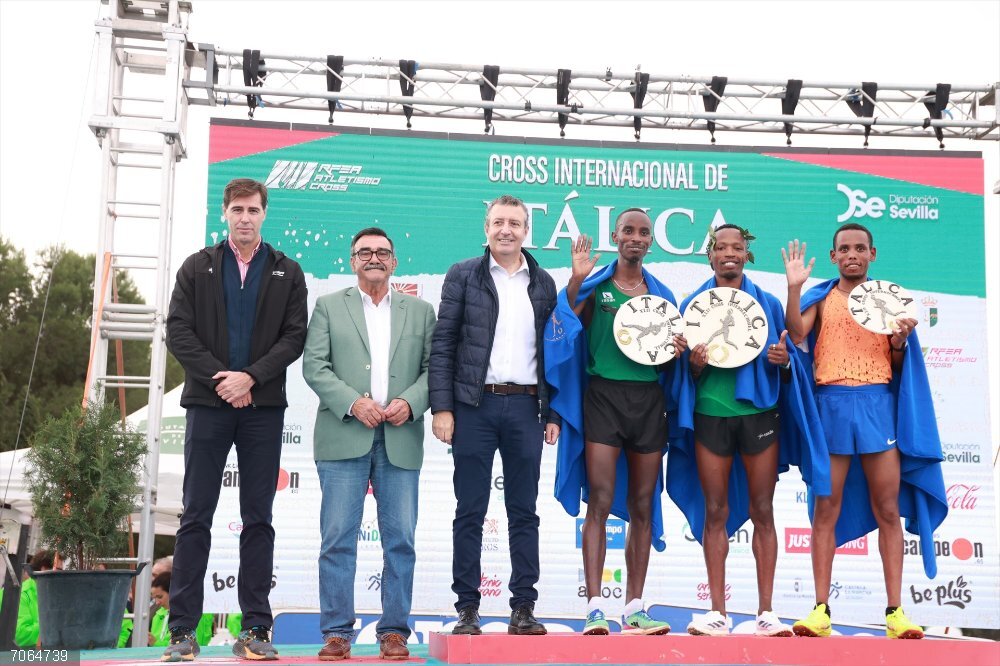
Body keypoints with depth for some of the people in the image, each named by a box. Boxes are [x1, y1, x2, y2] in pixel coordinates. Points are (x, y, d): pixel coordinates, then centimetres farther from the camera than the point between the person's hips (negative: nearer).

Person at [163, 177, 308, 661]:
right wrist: (219, 378, -11)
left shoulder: (287, 273, 9)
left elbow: (295, 336, 0)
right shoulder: (197, 268, 9)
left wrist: (251, 377, -13)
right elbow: (177, 331, 0)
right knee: (196, 515, 0)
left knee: (258, 518, 3)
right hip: (208, 403, 0)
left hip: (263, 407, 0)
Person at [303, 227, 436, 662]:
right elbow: (314, 366, 3)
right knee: (338, 540, -2)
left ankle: (394, 632, 9)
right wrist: (352, 402, -11)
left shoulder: (420, 311, 16)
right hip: (343, 438, -1)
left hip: (401, 441, 1)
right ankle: (337, 633, 4)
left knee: (400, 540, 0)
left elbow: (433, 368, 9)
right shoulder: (328, 306, 13)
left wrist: (410, 402, -9)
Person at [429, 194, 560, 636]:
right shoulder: (463, 276, 4)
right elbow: (443, 345, 0)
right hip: (474, 406, -2)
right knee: (470, 512, 3)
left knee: (523, 512, 6)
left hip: (525, 407, 2)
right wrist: (441, 408, -8)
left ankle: (524, 608, 13)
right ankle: (467, 608, 10)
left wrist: (552, 413, 6)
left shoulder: (543, 283, 11)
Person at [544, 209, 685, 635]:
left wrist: (676, 352, 0)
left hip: (649, 399, 4)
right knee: (600, 501, -10)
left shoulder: (662, 294, 14)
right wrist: (576, 280, -21)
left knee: (642, 505, 6)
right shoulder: (595, 285, 3)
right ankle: (595, 608, -8)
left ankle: (634, 608, 13)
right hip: (604, 395, -4)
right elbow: (566, 329, -13)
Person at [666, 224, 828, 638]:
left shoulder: (766, 303, 9)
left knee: (762, 512, 1)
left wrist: (782, 361, -12)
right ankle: (717, 612, 6)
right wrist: (695, 363, -13)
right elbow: (688, 372, 9)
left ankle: (766, 612, 6)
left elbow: (787, 367, 10)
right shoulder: (694, 305, 9)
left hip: (758, 413, 0)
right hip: (710, 414, 0)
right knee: (715, 512, 1)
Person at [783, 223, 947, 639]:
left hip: (878, 404, 1)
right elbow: (796, 333, -10)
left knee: (888, 510, -1)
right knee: (827, 509, 0)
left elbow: (898, 365, 14)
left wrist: (900, 340, -6)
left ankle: (895, 611, 3)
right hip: (831, 404, -1)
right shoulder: (821, 298, 9)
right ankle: (821, 609, 2)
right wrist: (794, 287, -19)